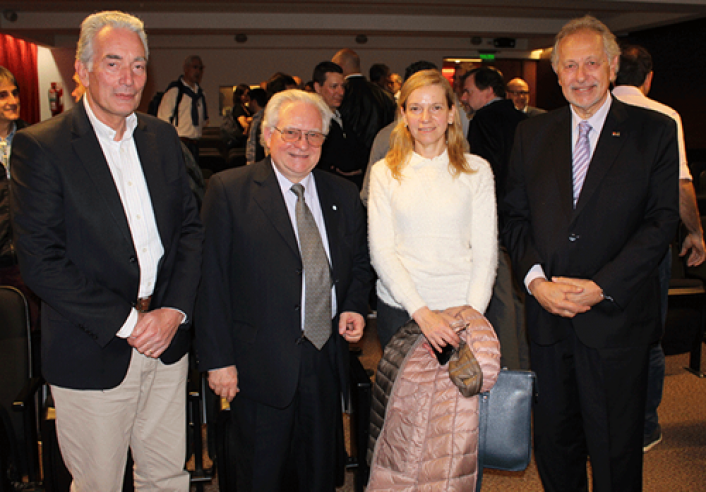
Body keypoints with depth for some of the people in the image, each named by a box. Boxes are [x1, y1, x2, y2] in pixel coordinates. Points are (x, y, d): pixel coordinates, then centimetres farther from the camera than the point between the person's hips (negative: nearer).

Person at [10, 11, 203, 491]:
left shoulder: (163, 136, 6)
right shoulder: (39, 146, -10)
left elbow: (190, 227, 7)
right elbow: (41, 261, -15)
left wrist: (174, 310, -7)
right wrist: (127, 322, -16)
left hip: (167, 341, 5)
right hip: (93, 353, -4)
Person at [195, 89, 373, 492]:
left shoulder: (343, 194, 7)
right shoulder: (229, 191, -7)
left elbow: (359, 264, 18)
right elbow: (211, 280, -9)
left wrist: (355, 307, -1)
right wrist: (218, 359, -12)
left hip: (328, 362, 4)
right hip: (262, 365, -4)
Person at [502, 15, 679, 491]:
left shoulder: (655, 131, 0)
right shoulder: (532, 133, 9)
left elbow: (662, 220, -6)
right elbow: (516, 217, 6)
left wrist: (602, 287, -15)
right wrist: (535, 279, -10)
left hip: (616, 317, -2)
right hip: (547, 314, 3)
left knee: (615, 452, 10)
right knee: (554, 441, 15)